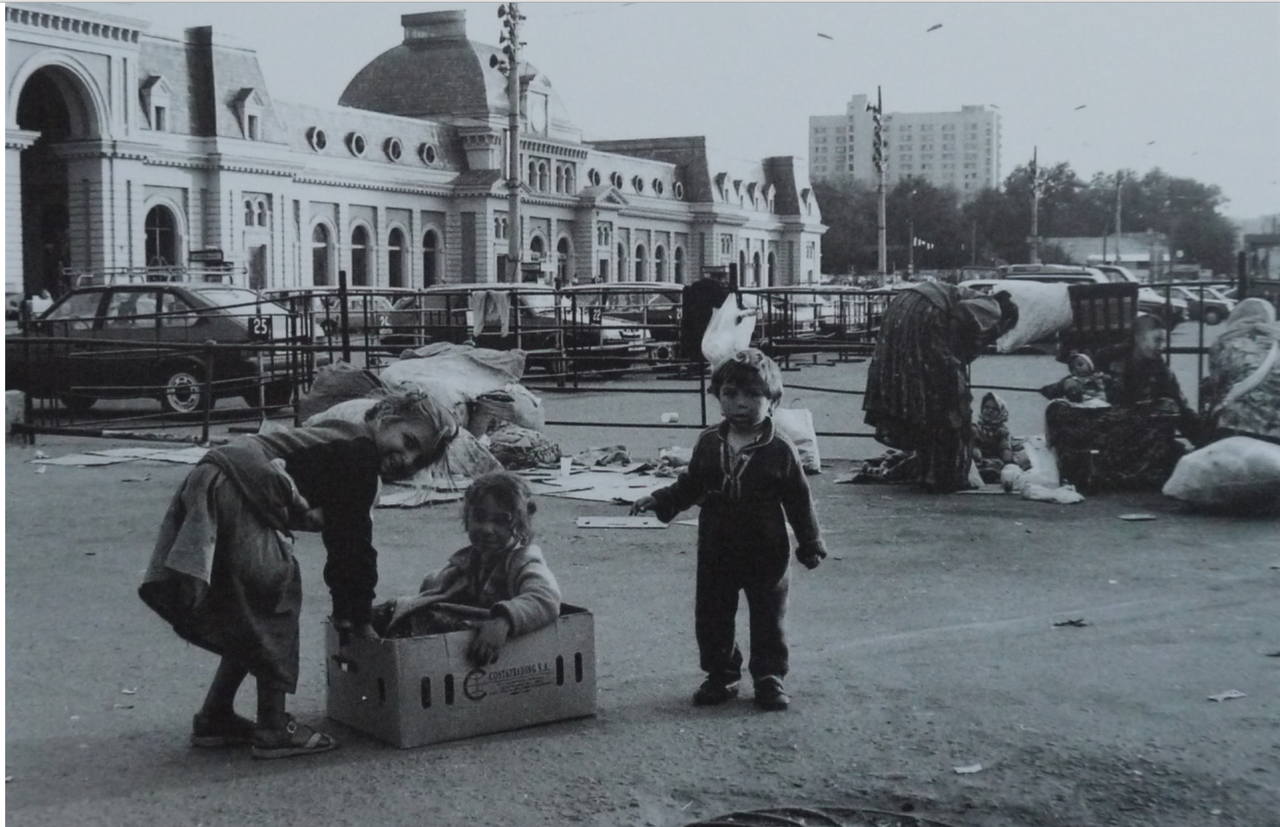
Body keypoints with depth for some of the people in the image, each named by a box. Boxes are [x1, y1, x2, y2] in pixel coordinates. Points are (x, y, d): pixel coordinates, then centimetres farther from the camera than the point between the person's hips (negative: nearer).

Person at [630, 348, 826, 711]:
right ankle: (720, 675, 24)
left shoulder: (780, 451, -9)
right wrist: (659, 500, 0)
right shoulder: (709, 444, 0)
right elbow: (690, 484, 12)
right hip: (716, 552, 3)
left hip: (766, 554, -3)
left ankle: (769, 678, 22)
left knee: (767, 619, 8)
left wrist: (811, 544, -1)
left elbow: (799, 500, -3)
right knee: (712, 617, 9)